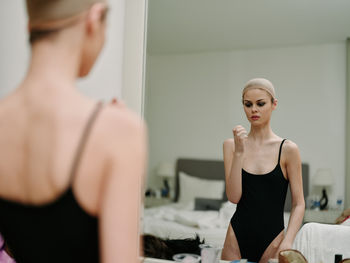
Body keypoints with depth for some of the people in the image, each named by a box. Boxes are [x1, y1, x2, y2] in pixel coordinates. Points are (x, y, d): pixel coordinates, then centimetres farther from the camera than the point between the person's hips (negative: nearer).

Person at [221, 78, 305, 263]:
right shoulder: (231, 145, -1)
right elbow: (234, 197, -9)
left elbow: (298, 204, -4)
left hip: (272, 237, -1)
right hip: (237, 235, 2)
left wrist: (287, 242, -16)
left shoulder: (288, 149, -6)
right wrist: (239, 152, -16)